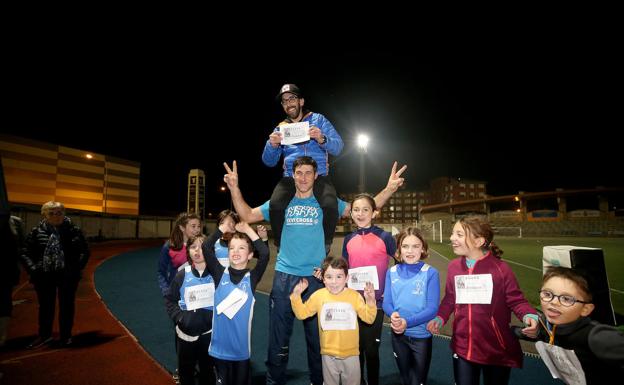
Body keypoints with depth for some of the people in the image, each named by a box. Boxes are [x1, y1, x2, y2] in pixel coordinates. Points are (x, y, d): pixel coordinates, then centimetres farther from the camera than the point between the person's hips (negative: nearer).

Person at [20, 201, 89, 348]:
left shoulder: (74, 230, -3)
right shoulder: (37, 232, -1)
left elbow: (84, 251, 0)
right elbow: (25, 253, 3)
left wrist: (77, 267, -11)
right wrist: (33, 269, -9)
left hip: (67, 275, -1)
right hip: (44, 276, 1)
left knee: (67, 305, 10)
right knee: (45, 306, 14)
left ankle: (66, 336, 25)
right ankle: (44, 335, 33)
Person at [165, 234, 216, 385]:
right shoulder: (183, 275, -5)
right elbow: (170, 299, 3)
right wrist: (179, 317, -7)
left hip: (208, 331, -1)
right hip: (186, 332, 1)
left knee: (207, 370, 16)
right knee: (185, 370, 18)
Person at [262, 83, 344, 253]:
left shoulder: (318, 119, 11)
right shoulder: (281, 128, 18)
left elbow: (338, 147, 0)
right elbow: (269, 162, 11)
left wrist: (321, 139, -20)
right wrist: (272, 145, -10)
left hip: (319, 177, -1)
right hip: (290, 178, 2)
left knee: (330, 206, -31)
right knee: (275, 205, -29)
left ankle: (324, 249, -5)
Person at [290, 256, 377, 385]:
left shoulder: (354, 295, -10)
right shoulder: (319, 295, -8)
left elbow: (369, 318, -8)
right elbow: (301, 313, -1)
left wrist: (370, 301, -24)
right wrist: (296, 295, -14)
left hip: (351, 353, 0)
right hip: (329, 354, 1)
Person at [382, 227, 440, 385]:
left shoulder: (430, 273, -14)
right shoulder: (392, 272, -3)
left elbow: (432, 308, -17)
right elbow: (386, 302, -4)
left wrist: (407, 322, -29)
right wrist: (393, 315, -26)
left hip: (421, 335, -3)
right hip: (398, 334, 3)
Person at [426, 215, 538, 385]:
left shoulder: (500, 268, -14)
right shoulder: (453, 266, -1)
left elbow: (516, 300, -7)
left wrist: (529, 316, -27)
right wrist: (439, 318, -6)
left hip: (497, 350, -2)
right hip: (463, 347, 3)